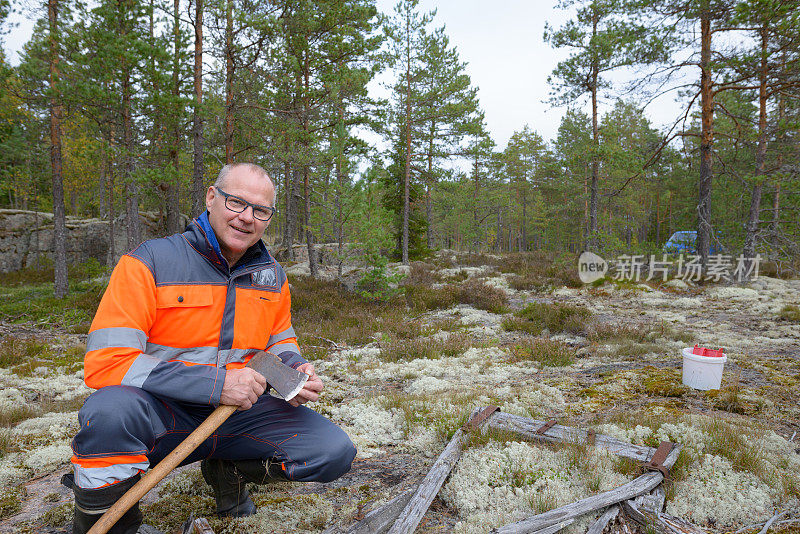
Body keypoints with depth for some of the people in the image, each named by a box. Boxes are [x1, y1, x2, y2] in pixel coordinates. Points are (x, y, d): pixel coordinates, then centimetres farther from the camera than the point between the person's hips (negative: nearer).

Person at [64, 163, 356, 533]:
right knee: (111, 409, -38)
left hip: (237, 413, 4)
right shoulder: (149, 262, -13)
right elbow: (104, 363, -20)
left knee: (336, 452, -11)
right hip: (162, 414, -4)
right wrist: (215, 384, -26)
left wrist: (296, 369, -8)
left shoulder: (272, 275, 4)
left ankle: (227, 471, 15)